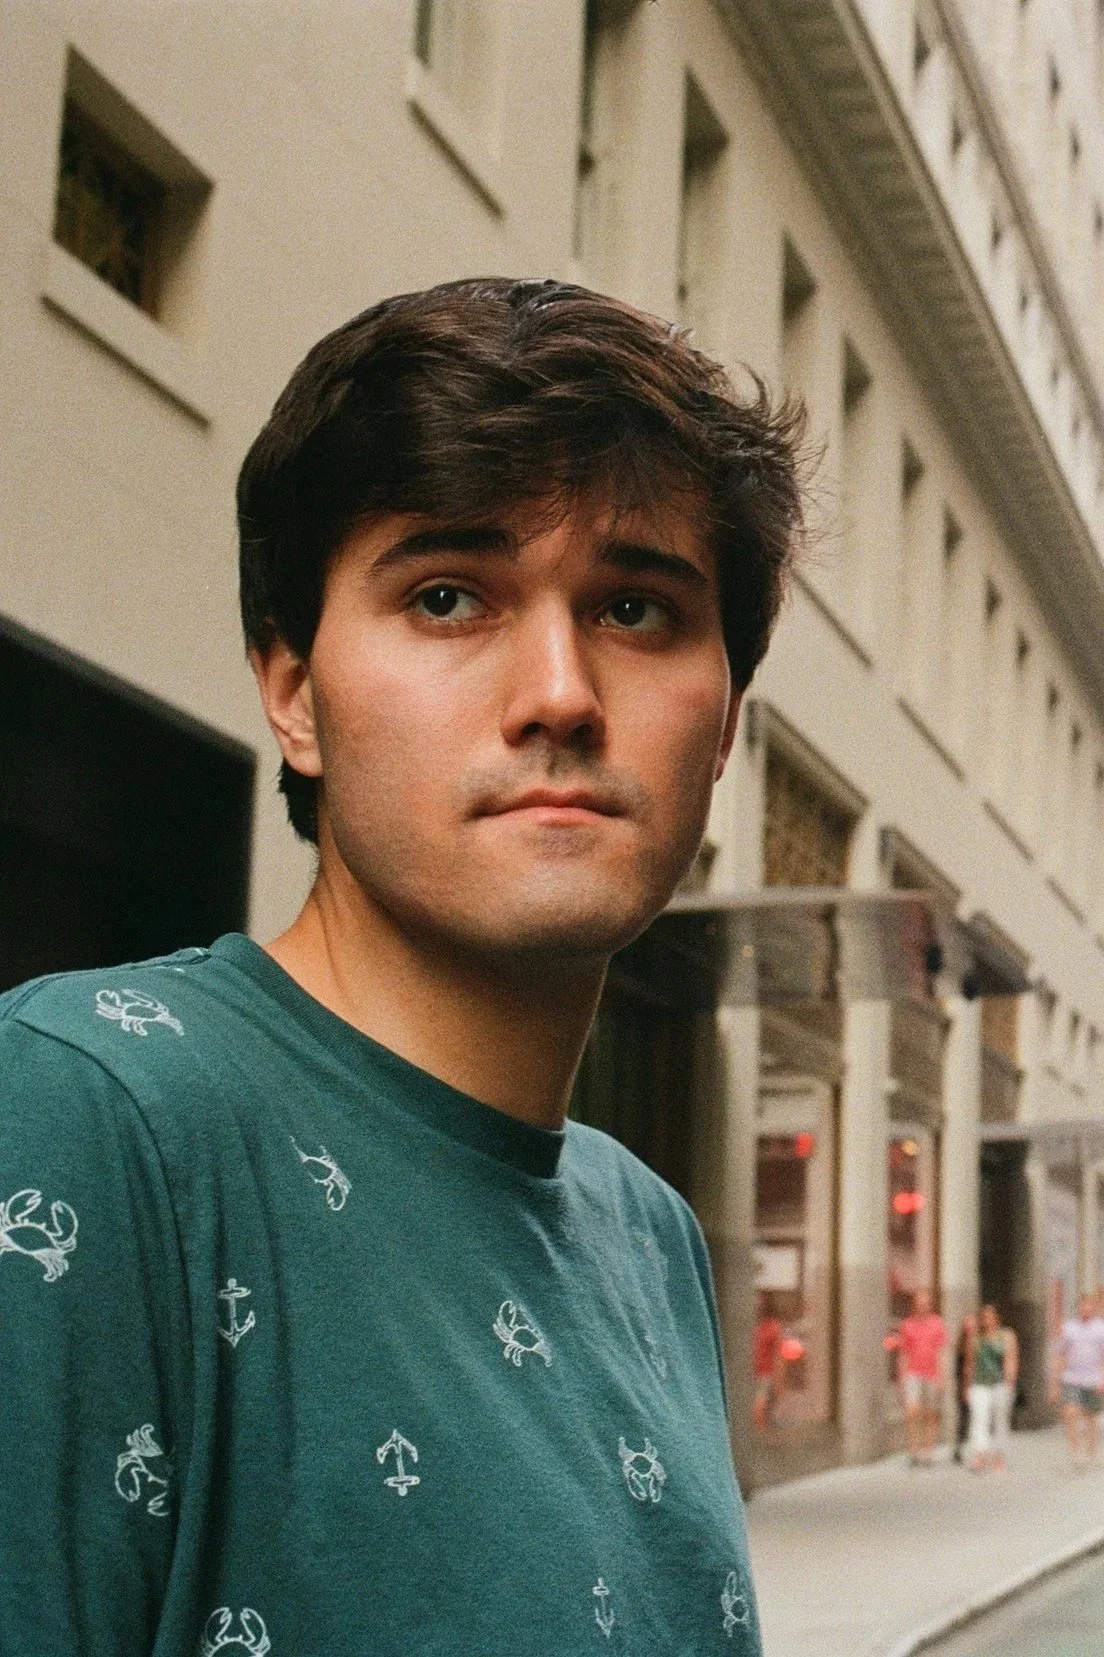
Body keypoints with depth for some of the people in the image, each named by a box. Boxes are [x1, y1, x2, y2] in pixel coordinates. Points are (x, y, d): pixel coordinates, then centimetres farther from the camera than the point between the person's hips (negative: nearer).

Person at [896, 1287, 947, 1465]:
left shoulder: (938, 1324, 1)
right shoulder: (906, 1324, 7)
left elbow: (941, 1353, -3)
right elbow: (903, 1353, 11)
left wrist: (940, 1377, -12)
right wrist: (901, 1376, 6)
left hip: (932, 1375, 0)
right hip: (912, 1375, 0)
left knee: (931, 1416, 5)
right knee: (912, 1412, -15)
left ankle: (928, 1452, 14)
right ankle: (913, 1449, -6)